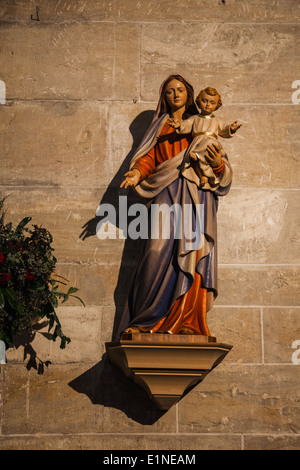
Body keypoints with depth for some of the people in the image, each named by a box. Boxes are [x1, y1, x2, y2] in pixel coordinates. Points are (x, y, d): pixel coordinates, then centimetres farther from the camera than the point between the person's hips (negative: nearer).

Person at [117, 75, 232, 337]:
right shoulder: (160, 127, 22)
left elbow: (223, 170, 13)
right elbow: (147, 158, 10)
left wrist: (217, 164, -10)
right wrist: (137, 173, -11)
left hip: (196, 196, 0)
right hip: (167, 194, 0)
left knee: (192, 254, -11)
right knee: (160, 252, -14)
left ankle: (186, 322, -11)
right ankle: (149, 320, -13)